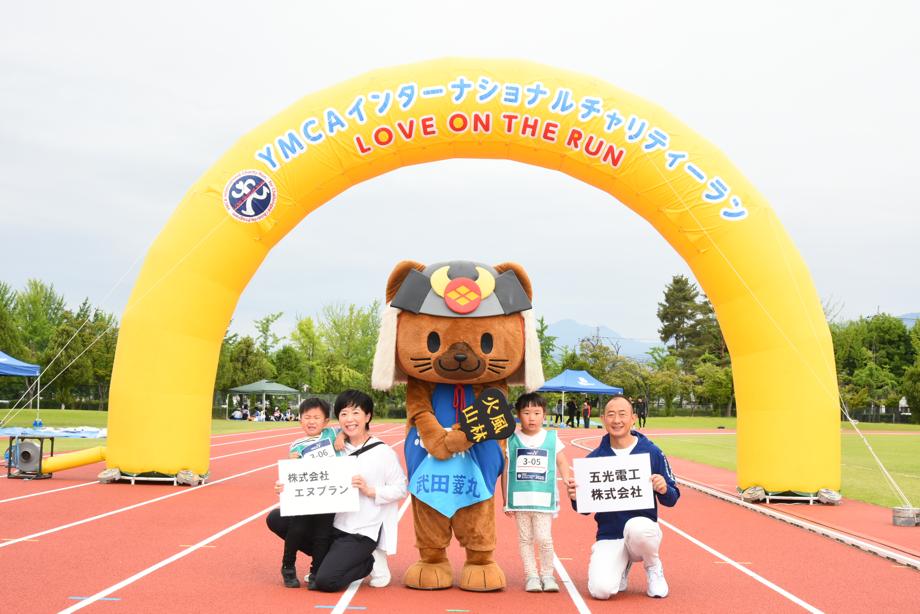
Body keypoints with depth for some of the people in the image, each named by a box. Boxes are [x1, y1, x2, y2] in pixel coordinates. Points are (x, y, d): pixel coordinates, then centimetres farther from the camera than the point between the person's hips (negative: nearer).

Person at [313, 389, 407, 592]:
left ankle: (372, 563, 6)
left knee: (326, 581, -20)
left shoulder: (382, 452, -8)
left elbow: (401, 489, -8)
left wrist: (370, 490, -19)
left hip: (364, 532, -6)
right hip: (336, 526, 6)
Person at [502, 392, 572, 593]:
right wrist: (506, 501, 5)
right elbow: (505, 471, 5)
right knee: (525, 539, 6)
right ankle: (531, 576, 16)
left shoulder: (552, 439, 3)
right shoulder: (512, 440, 2)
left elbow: (562, 464, 6)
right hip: (519, 499, 1)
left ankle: (547, 575, 13)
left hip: (543, 499, -1)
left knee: (544, 538, -4)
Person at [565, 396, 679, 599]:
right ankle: (622, 565, 14)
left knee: (637, 527, -37)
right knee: (600, 589, -23)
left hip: (643, 533, -1)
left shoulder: (652, 452, -3)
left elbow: (671, 499, 1)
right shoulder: (594, 458, 1)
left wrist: (664, 490, -22)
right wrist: (575, 497, -17)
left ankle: (654, 567, -3)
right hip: (609, 537, 1)